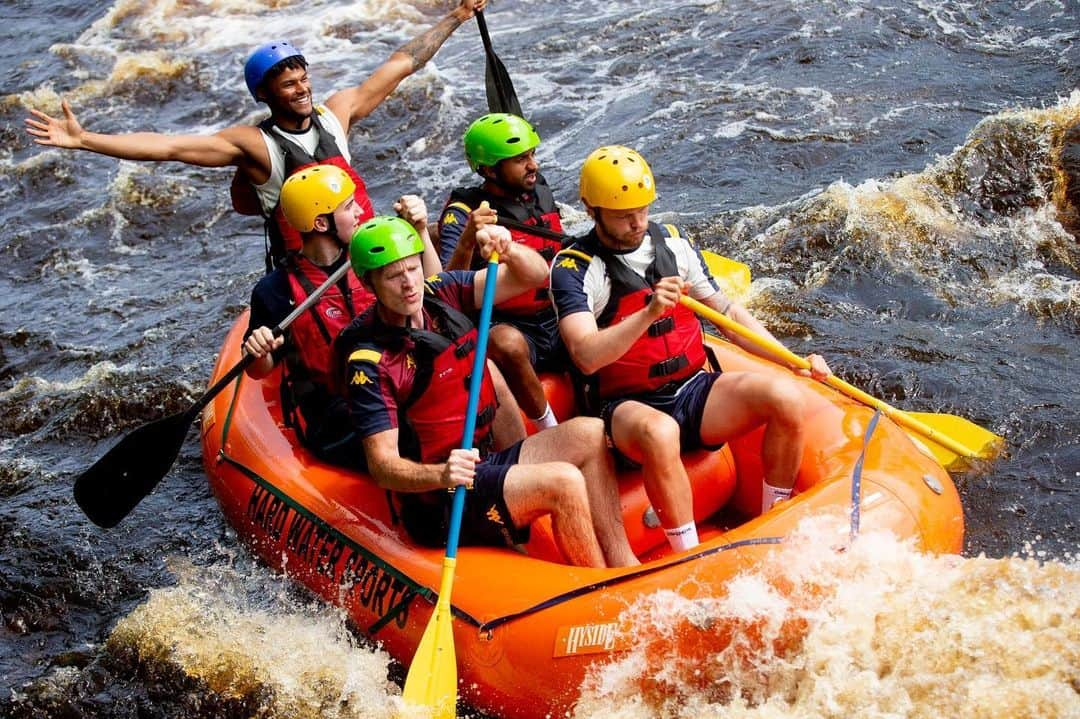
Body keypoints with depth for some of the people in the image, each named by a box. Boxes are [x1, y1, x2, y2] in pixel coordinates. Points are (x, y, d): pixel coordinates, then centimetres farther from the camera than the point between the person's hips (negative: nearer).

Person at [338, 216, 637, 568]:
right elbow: (382, 466, -20)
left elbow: (535, 275, 2)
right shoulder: (368, 362, -17)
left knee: (590, 434, -9)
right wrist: (441, 475, -38)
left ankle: (625, 569, -11)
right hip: (438, 503, -8)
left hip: (486, 458, 8)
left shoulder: (441, 294, 3)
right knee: (564, 482, -25)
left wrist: (508, 249, -20)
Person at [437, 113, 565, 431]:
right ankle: (550, 430, -22)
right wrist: (467, 241, -38)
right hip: (506, 326, -6)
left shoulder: (540, 193, 9)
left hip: (557, 323, 6)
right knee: (507, 342, -39)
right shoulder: (462, 214, -10)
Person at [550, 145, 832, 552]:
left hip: (695, 392, 6)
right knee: (659, 432, -41)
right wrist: (649, 313, -37)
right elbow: (586, 357, -24)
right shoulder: (574, 268, -9)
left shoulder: (674, 243, 10)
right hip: (628, 407, -6)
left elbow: (726, 312, 17)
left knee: (786, 397, -18)